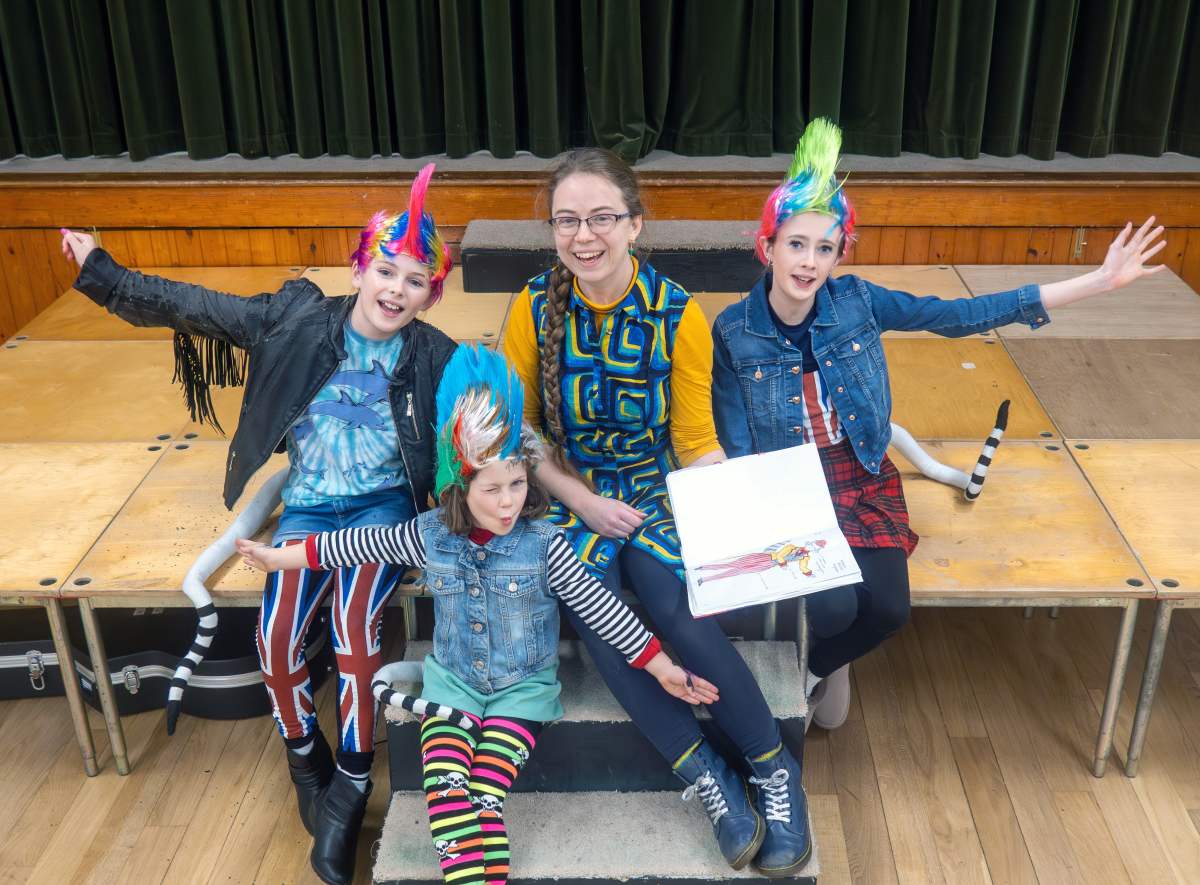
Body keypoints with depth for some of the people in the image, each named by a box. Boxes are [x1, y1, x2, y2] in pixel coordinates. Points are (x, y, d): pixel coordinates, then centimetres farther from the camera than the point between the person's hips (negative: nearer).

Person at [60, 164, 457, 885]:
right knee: (277, 635, -18)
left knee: (355, 625, -26)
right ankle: (307, 757, 14)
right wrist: (106, 276, 0)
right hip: (309, 504, 2)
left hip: (385, 505, -1)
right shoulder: (297, 320, -4)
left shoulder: (437, 359, -5)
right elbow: (199, 309, 1)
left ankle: (351, 786, -4)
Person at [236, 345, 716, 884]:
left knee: (485, 795, -23)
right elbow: (359, 544, 7)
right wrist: (282, 556, 12)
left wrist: (659, 666, -8)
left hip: (523, 687, -2)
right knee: (447, 794, -23)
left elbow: (599, 607, -8)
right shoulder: (431, 536, -4)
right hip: (453, 682, 2)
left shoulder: (543, 544, -11)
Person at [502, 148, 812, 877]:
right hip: (572, 495, 1)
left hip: (659, 490, -1)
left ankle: (774, 769, -5)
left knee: (675, 609, -27)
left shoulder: (680, 315, -10)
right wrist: (583, 502, -12)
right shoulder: (536, 309, -7)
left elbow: (699, 444, -4)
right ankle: (706, 777, -13)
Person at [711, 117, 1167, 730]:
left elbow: (963, 315, -6)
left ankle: (814, 668, 16)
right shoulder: (734, 333, -11)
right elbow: (737, 447, -8)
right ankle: (826, 665, 15)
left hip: (861, 480, 3)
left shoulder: (856, 303, -6)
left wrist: (1098, 282, -8)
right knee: (834, 609, -25)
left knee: (887, 608, -19)